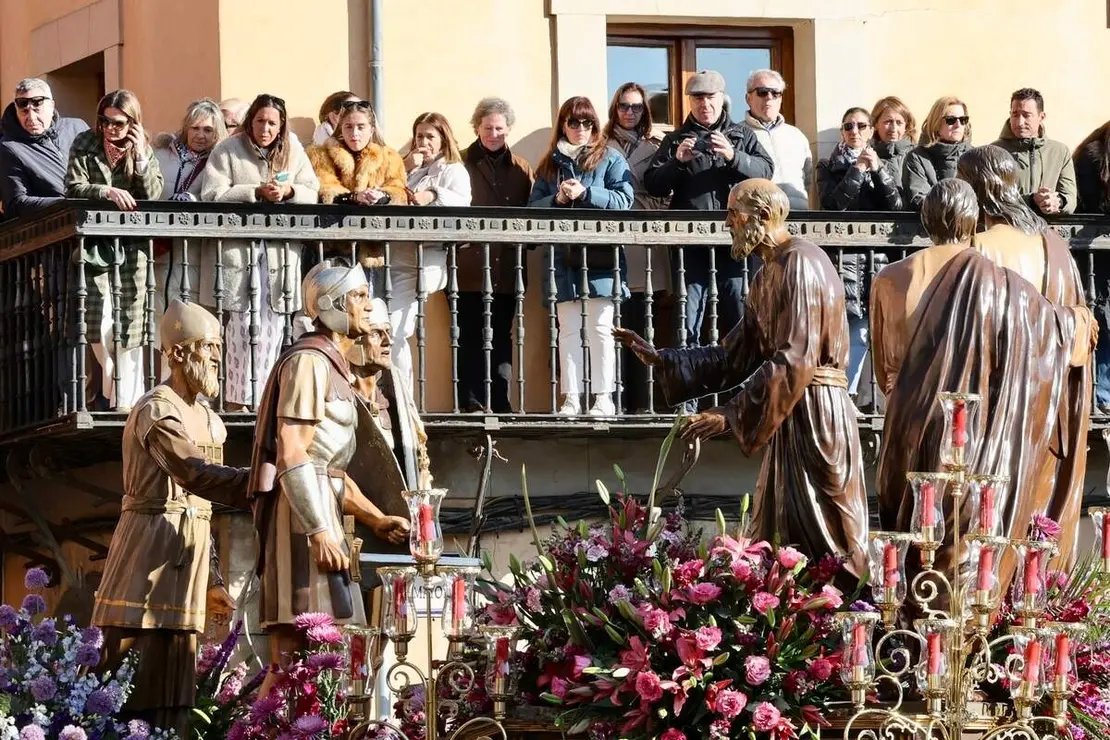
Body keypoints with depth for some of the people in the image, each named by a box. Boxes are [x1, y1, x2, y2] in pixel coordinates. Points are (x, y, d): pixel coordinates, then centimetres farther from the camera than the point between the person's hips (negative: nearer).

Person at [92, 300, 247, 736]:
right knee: (137, 681, -11)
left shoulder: (206, 419, 18)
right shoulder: (156, 412, -11)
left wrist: (210, 582, 18)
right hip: (150, 550, -9)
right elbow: (196, 475, -27)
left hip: (186, 557, 9)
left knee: (172, 683, 5)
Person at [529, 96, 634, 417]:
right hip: (563, 258, 3)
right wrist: (558, 199, -10)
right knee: (569, 330, 3)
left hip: (600, 257, -3)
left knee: (600, 329, -2)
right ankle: (571, 398, 3)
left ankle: (603, 398, -1)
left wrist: (585, 193, -14)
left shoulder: (610, 159, 5)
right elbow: (533, 206, 9)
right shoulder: (551, 164, 15)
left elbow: (623, 200, -7)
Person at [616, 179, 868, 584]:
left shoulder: (801, 263, -14)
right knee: (782, 536, 10)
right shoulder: (769, 274, 17)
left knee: (812, 540, -7)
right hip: (791, 418, 10)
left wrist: (730, 414, -23)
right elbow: (735, 356, 17)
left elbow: (796, 359, -23)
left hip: (813, 414, -10)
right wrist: (659, 359, 13)